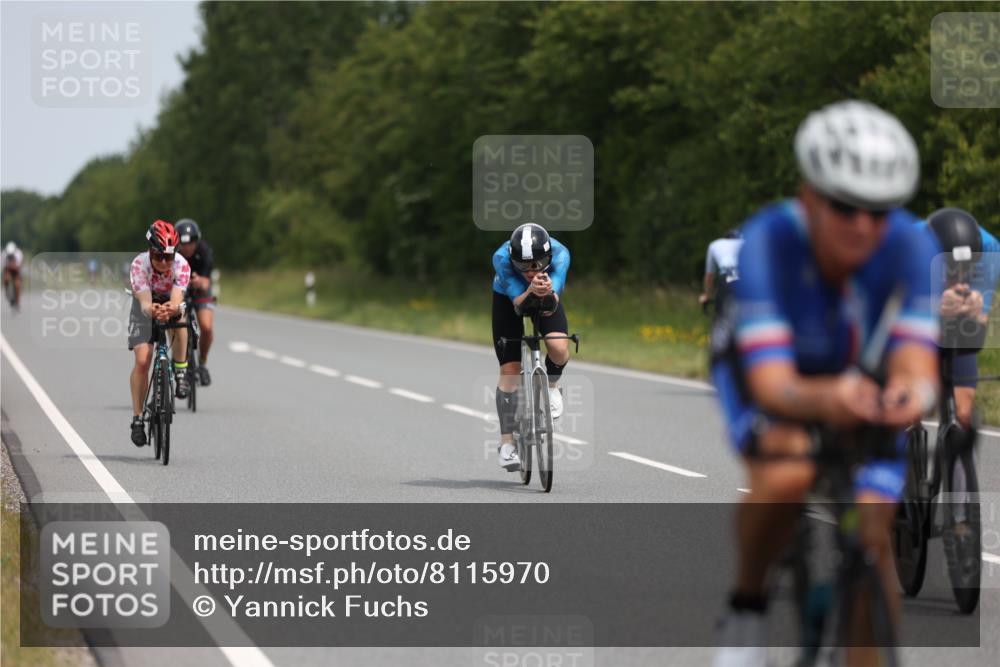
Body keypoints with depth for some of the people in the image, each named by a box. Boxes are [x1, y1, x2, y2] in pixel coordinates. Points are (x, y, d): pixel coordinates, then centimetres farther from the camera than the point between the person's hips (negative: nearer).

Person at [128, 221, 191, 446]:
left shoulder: (181, 265, -31)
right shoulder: (139, 264, -32)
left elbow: (177, 300, -42)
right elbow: (145, 302, -41)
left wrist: (171, 309, -66)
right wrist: (152, 310, -65)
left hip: (171, 303, 1)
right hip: (146, 305, -1)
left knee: (178, 315, -37)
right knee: (142, 360, -15)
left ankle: (180, 371, -19)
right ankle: (137, 418, -5)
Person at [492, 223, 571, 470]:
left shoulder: (559, 254, -35)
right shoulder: (502, 258, -37)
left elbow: (553, 305, -39)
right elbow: (518, 305, -38)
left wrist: (548, 294, -62)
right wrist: (531, 292, -59)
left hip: (547, 298, 1)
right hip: (508, 298, -1)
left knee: (559, 351, -26)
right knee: (510, 370, -10)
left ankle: (551, 386, 9)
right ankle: (507, 443, 0)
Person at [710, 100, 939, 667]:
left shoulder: (910, 247, -31)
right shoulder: (768, 242, -37)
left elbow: (917, 365, -40)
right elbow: (772, 385, -46)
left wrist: (912, 393, -65)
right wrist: (827, 399, -68)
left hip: (861, 377, 2)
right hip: (766, 370, -2)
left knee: (871, 535, -12)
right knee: (786, 478, -33)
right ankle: (747, 605, -6)